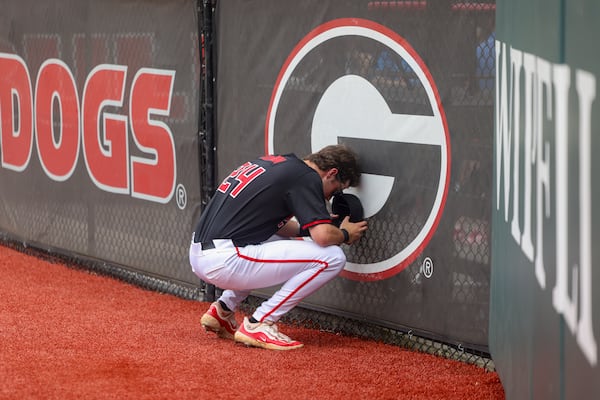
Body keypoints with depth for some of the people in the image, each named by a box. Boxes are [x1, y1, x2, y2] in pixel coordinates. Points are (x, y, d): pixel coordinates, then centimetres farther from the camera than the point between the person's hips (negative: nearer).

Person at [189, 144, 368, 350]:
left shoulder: (272, 162, 21)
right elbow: (323, 236, -15)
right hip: (224, 261, -9)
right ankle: (258, 324, -5)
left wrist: (304, 228, 30)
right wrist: (345, 234, 6)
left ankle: (223, 310, 22)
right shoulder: (306, 176, -5)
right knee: (331, 257, -7)